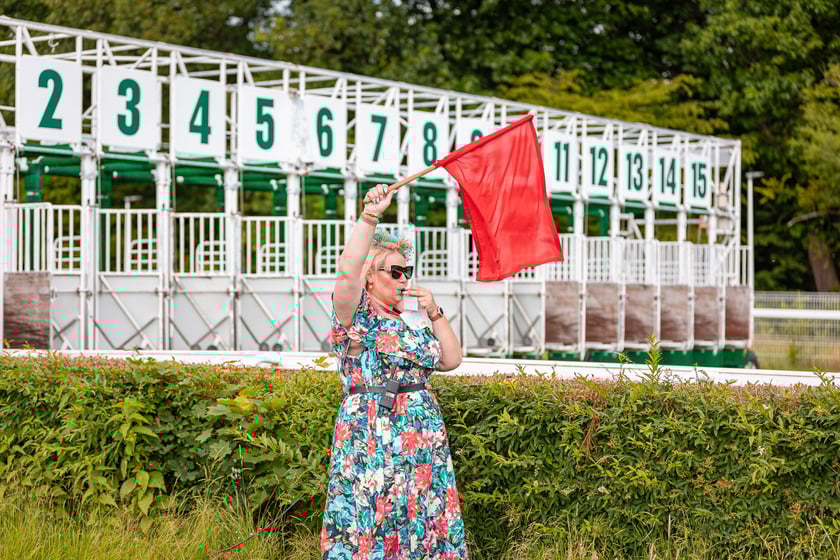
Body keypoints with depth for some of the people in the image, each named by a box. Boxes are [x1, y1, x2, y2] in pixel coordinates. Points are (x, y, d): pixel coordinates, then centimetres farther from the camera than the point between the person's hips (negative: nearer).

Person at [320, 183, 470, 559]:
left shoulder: (412, 320, 18)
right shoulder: (357, 314, -1)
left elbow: (451, 360, 18)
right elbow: (348, 272, -20)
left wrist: (434, 313, 10)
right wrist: (370, 218, -24)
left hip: (424, 439, 7)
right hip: (373, 439, -6)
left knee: (426, 523, 4)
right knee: (369, 523, -9)